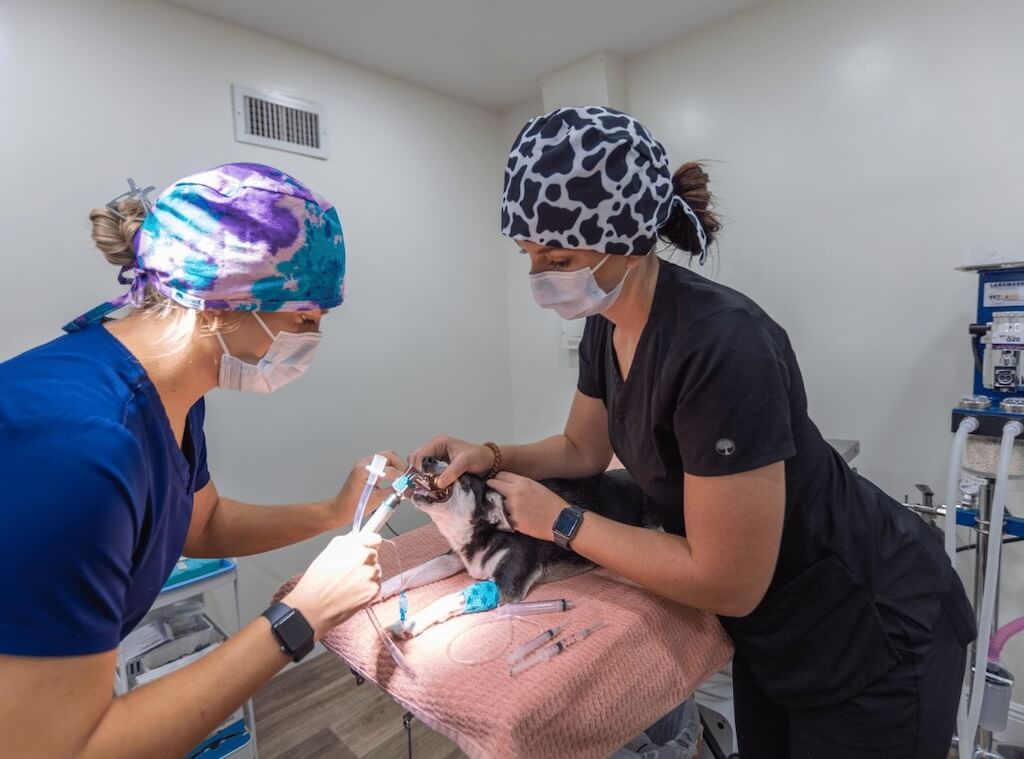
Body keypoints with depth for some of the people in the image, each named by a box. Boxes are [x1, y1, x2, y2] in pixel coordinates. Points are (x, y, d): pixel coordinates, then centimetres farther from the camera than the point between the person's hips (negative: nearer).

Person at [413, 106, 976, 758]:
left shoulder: (722, 346, -35)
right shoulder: (609, 326, -8)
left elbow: (725, 582, -30)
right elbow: (584, 448, 5)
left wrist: (560, 521, -22)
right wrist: (491, 457, -12)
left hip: (870, 635, -7)